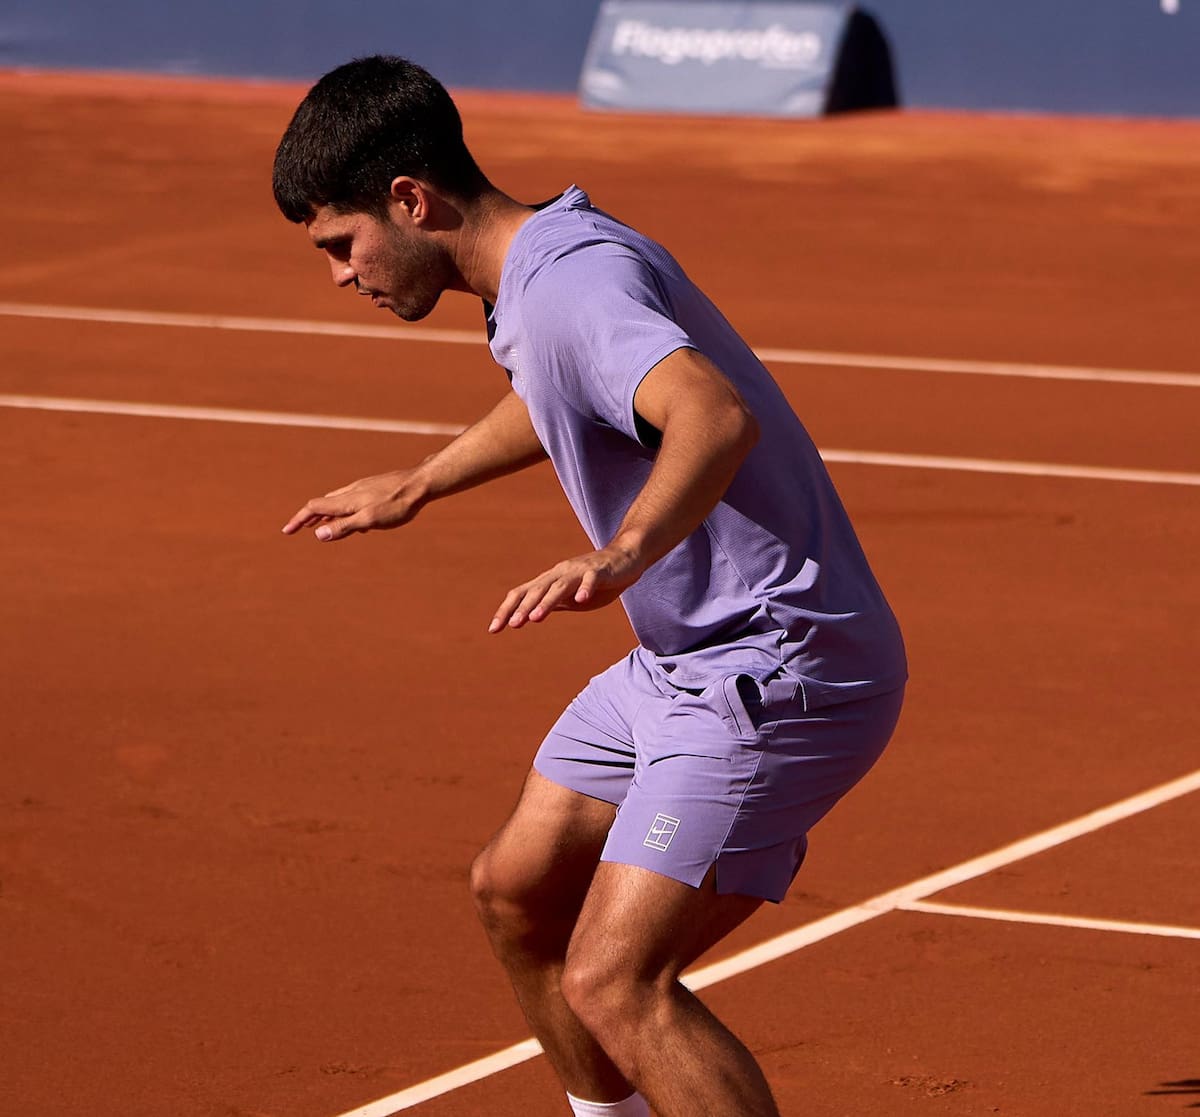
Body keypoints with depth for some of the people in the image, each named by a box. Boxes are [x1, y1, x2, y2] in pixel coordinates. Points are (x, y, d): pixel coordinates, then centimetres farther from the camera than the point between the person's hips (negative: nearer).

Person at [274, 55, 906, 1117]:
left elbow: (717, 415, -42)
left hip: (776, 678, -11)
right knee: (517, 890, 21)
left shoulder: (575, 281, -23)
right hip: (683, 662, 11)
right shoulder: (537, 277, 9)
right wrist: (417, 484, 44)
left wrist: (621, 557, -57)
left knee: (614, 980, -19)